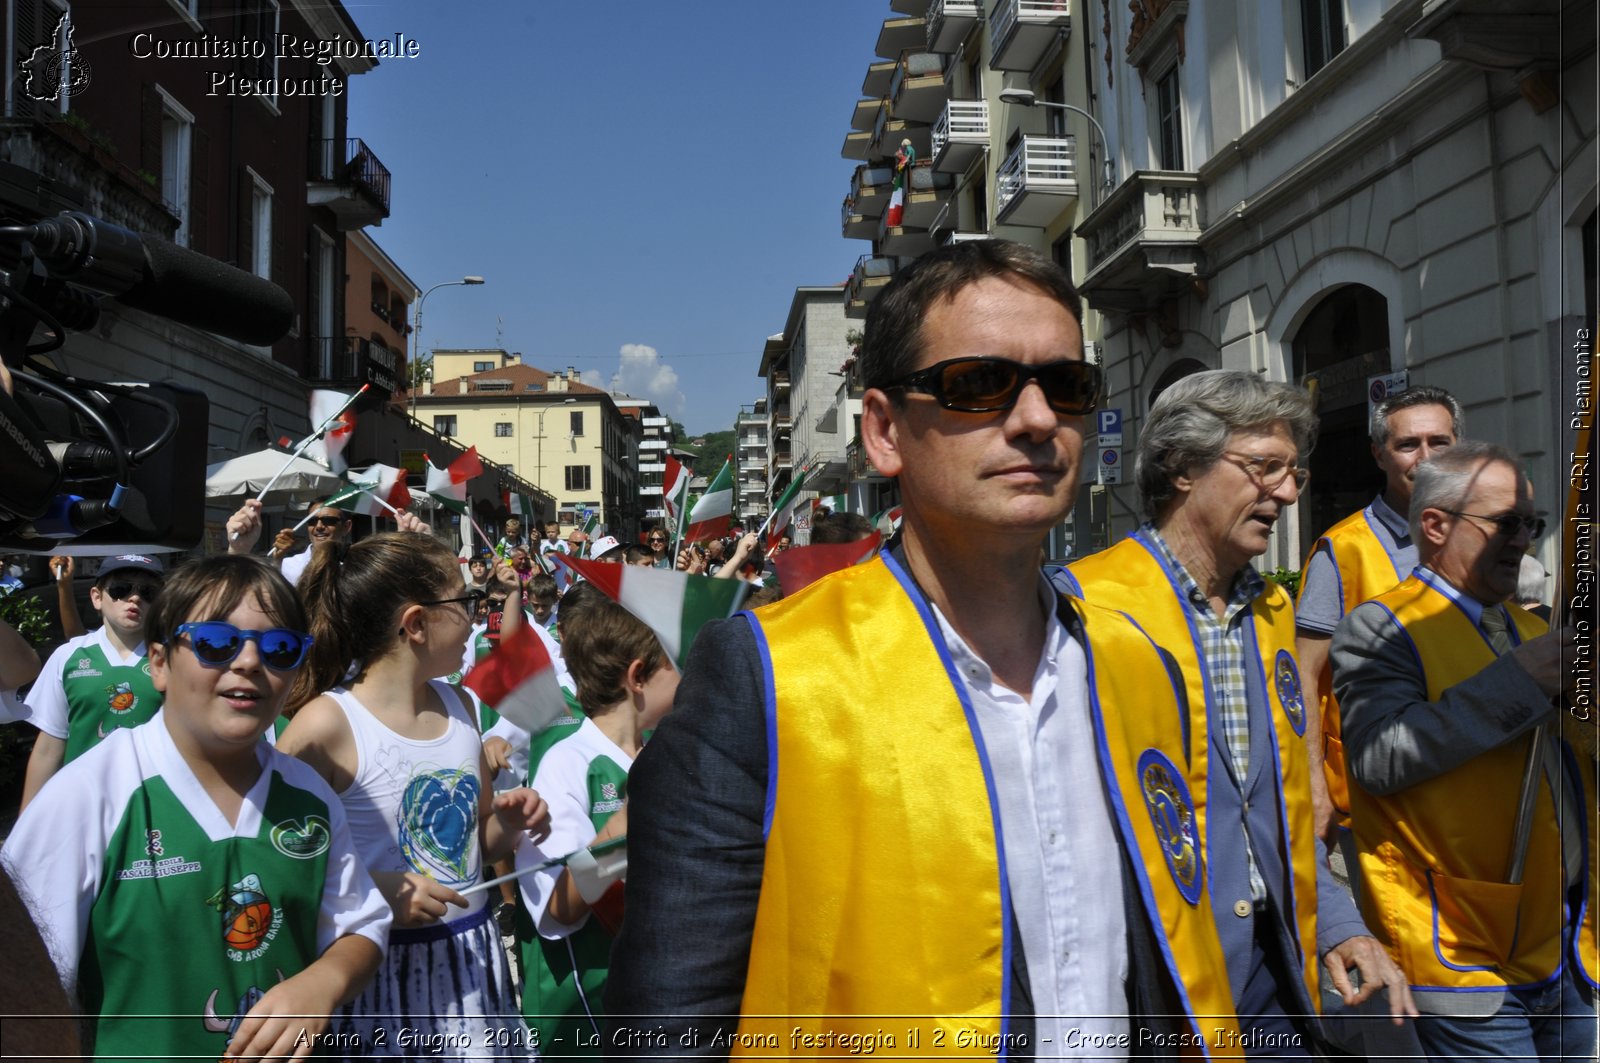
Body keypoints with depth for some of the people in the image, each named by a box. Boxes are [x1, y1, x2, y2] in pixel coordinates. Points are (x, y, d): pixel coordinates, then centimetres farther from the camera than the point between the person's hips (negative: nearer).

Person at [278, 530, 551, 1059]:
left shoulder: (461, 705, 5)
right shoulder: (326, 725, -16)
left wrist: (509, 823, -3)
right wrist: (375, 891, -23)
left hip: (473, 960, 6)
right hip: (379, 971, -6)